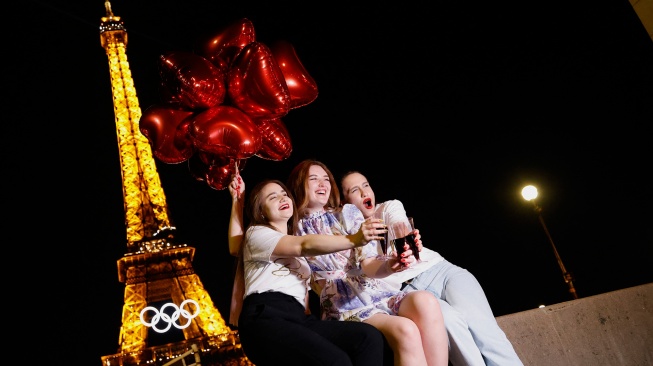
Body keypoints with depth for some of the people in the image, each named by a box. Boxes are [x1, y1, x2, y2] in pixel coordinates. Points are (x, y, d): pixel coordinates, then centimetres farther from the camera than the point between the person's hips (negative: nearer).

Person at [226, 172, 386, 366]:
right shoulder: (257, 233, 9)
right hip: (265, 317, -7)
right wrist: (353, 239, -18)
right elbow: (305, 245, -7)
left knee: (370, 337, -20)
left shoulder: (295, 249, 35)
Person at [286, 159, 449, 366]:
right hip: (343, 307, -3)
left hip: (376, 293, 3)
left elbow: (368, 265, -3)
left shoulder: (348, 213, 8)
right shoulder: (293, 233, 8)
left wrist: (388, 266, -25)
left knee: (425, 301, -30)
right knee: (405, 330, -32)